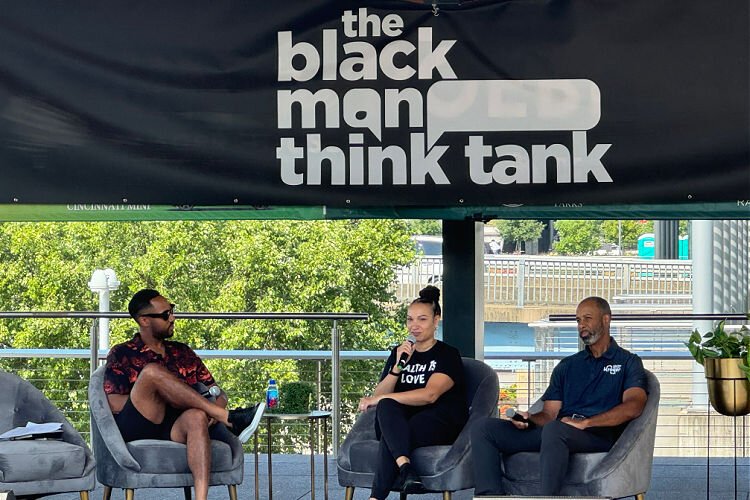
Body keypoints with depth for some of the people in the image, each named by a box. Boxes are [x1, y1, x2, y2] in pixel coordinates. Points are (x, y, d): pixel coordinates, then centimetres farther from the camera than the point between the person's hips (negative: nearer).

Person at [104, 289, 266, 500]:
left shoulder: (183, 353, 25)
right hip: (137, 431, -2)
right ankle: (229, 419, -27)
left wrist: (218, 403, -4)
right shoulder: (122, 354, 13)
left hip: (177, 430, 2)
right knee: (153, 371, -27)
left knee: (197, 416, -36)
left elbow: (215, 390, 22)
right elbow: (114, 403, -1)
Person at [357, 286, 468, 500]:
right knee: (386, 407, -34)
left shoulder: (448, 355, 1)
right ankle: (405, 466, -53)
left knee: (389, 439, -35)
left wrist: (379, 399, -18)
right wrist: (398, 367, -9)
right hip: (400, 423, 4)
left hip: (440, 424, -4)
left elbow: (430, 395, -16)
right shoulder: (399, 353, 19)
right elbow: (379, 395, 8)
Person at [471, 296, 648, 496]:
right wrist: (527, 417, -5)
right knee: (483, 427, -12)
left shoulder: (628, 362, 12)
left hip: (599, 433, -6)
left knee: (554, 429, -41)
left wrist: (586, 422, -19)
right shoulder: (567, 366, 29)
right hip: (554, 430, 6)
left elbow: (633, 407, -8)